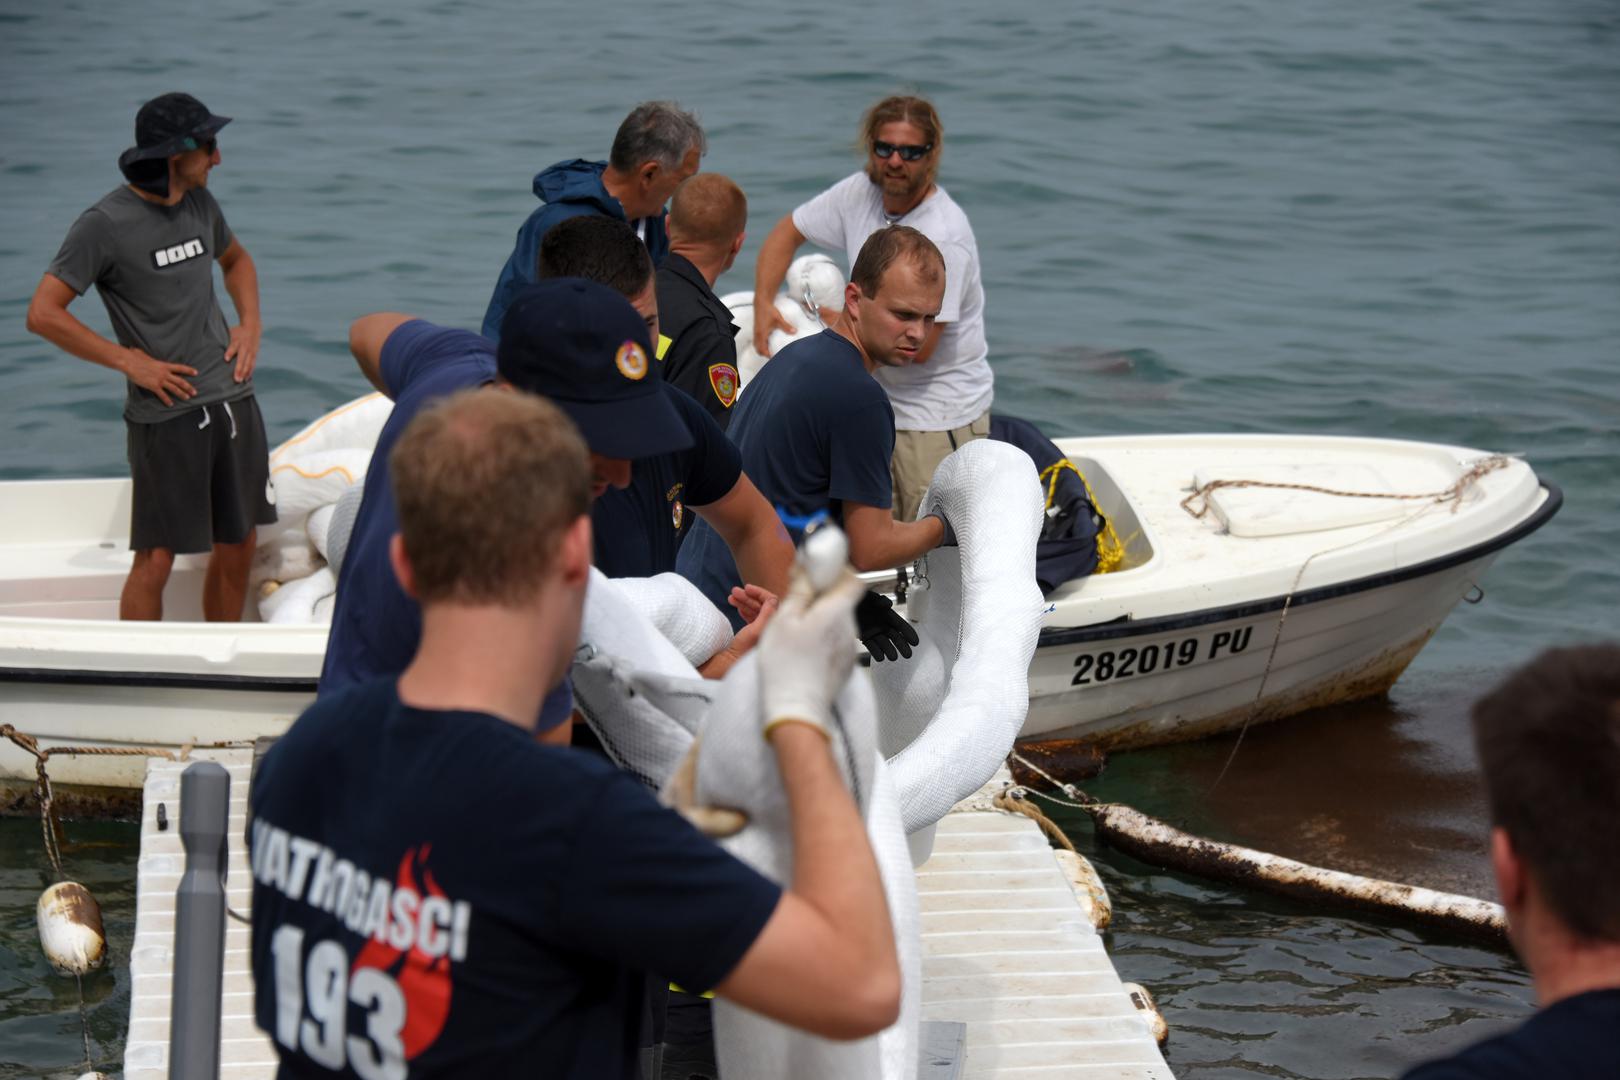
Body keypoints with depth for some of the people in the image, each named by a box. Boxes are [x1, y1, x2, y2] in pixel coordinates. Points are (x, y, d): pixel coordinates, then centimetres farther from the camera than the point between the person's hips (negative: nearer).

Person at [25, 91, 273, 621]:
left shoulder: (199, 203, 9)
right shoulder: (104, 224, -11)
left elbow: (236, 259, 30)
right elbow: (43, 313, -12)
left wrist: (250, 324, 12)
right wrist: (130, 361, -12)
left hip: (233, 399, 7)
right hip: (166, 414, -7)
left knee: (237, 548, 11)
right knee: (156, 559, -5)